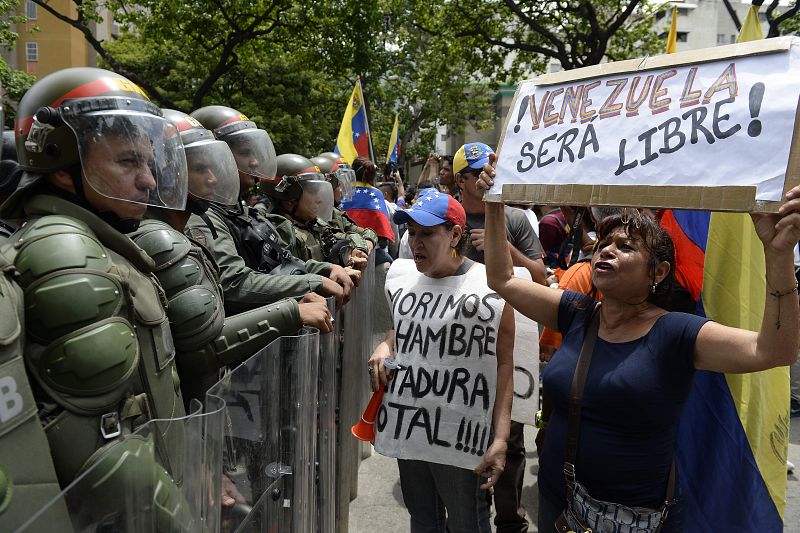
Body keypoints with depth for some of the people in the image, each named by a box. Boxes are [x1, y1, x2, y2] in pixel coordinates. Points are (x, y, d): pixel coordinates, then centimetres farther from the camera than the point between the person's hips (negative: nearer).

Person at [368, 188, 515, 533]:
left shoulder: (489, 287, -12)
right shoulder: (401, 276, 5)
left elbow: (504, 364, -11)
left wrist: (500, 439, -17)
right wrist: (384, 347, 0)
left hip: (460, 435, -5)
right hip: (406, 427, 6)